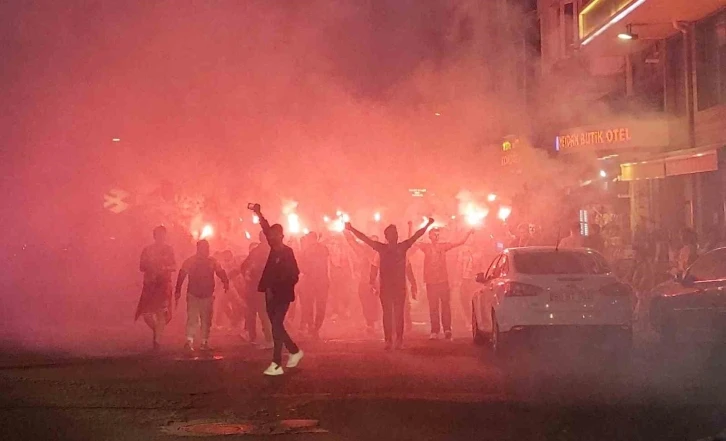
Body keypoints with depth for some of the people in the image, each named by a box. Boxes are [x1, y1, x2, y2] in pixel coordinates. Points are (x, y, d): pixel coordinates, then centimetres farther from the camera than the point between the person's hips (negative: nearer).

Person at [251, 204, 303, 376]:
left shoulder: (287, 252, -11)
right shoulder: (275, 250, 7)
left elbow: (293, 276, -14)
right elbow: (266, 229, 15)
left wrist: (276, 289, -15)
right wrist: (258, 213, 10)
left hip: (282, 296, -7)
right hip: (272, 295, 7)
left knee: (276, 327, -10)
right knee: (277, 327, 14)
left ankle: (277, 365, -10)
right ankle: (295, 351, 32)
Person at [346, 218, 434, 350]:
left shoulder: (402, 247, 4)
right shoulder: (382, 248, 4)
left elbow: (416, 235, 1)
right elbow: (365, 239, 2)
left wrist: (428, 225, -7)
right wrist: (352, 229, -3)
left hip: (400, 286, 0)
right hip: (385, 286, 0)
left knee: (399, 314, -1)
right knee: (387, 313, 1)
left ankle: (399, 340, 0)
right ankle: (388, 340, 2)